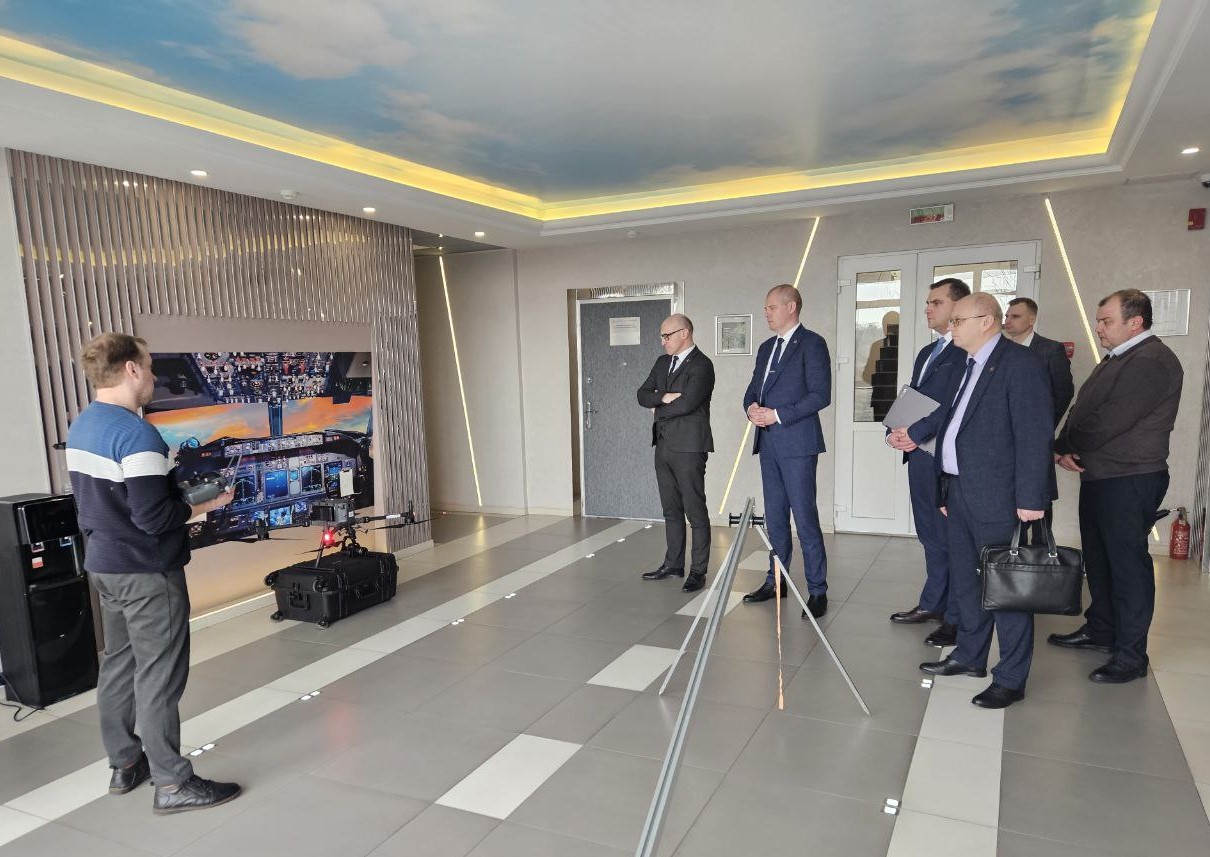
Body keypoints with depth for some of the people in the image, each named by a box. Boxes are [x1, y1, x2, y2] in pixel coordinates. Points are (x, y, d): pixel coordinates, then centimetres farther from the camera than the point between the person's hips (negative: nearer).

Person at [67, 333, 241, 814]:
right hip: (147, 571, -9)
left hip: (105, 565, 9)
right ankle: (171, 784, 9)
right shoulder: (136, 434, -22)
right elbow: (153, 518, -25)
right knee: (159, 675, -1)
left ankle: (124, 765, 31)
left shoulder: (80, 428, 7)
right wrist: (207, 504, -11)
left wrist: (179, 490, 12)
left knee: (118, 663, 18)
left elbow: (104, 497, 13)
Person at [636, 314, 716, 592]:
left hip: (688, 447, -8)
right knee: (671, 510, 15)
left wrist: (658, 409, -4)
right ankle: (673, 564, 26)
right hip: (663, 445, 8)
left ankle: (698, 570, 9)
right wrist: (664, 397, -12)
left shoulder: (701, 365, -10)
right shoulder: (662, 362, 15)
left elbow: (687, 403, -21)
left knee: (695, 511, 0)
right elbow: (643, 395, 8)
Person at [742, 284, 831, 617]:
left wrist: (778, 414, -16)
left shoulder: (812, 343, -6)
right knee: (775, 516, 14)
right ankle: (776, 581, 25)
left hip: (797, 443, -8)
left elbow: (821, 395, -14)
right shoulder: (766, 347, 17)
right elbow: (753, 388, 19)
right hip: (769, 443, 8)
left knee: (805, 517, -6)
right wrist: (751, 407, -3)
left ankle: (817, 590, 4)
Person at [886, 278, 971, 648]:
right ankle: (932, 604, 29)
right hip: (919, 455, 9)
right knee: (931, 536, 17)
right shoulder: (927, 352, 19)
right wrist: (895, 433, 1)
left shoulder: (968, 351, -11)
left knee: (952, 537, -1)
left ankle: (956, 619, 9)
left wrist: (914, 433, -18)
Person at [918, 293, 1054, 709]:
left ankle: (1010, 679, 14)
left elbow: (1035, 436, -16)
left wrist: (1030, 499, -18)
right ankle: (970, 656, 34)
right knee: (965, 580, 18)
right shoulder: (968, 366, 14)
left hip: (996, 498, -9)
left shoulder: (1019, 364, -12)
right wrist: (947, 488, 16)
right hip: (959, 493, 9)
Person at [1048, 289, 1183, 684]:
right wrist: (1064, 450, -4)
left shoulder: (1151, 361, -17)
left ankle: (1131, 656, 8)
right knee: (1099, 559, 18)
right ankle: (1100, 631, 32)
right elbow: (1081, 410, 14)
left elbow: (1110, 422, -23)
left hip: (1130, 481, -10)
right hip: (1098, 475, 10)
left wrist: (1065, 447, -6)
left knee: (1128, 564, -2)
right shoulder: (1117, 359, 16)